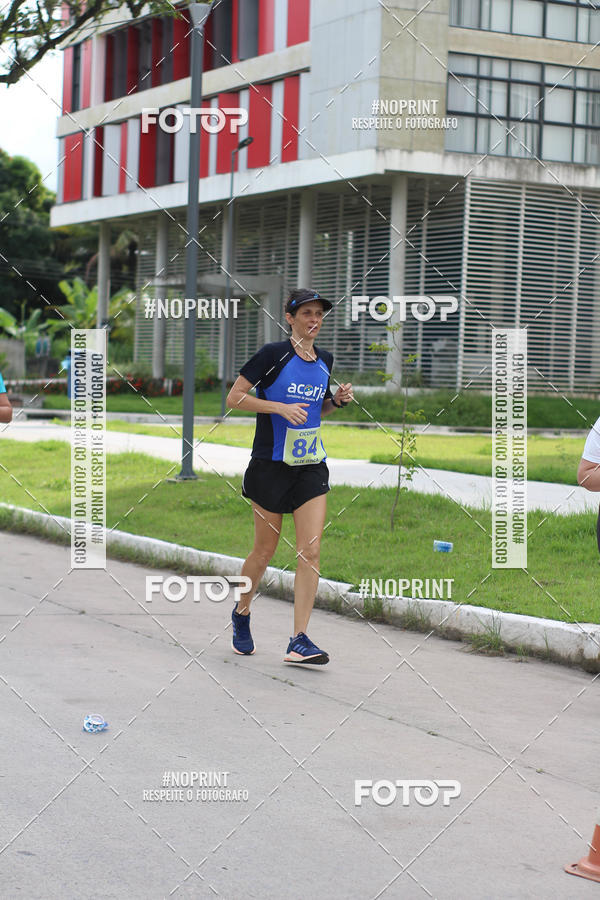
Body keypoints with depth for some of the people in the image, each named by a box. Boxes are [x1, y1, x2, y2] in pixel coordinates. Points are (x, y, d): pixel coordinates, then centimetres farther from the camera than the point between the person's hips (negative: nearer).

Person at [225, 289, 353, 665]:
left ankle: (299, 640, -7)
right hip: (271, 463, -4)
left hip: (311, 465, 4)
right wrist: (281, 407, -19)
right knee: (265, 550, 6)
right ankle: (242, 613, 33)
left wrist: (337, 400, 3)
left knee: (310, 550, -8)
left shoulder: (324, 360, 9)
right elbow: (234, 397, -9)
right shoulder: (273, 354, -9)